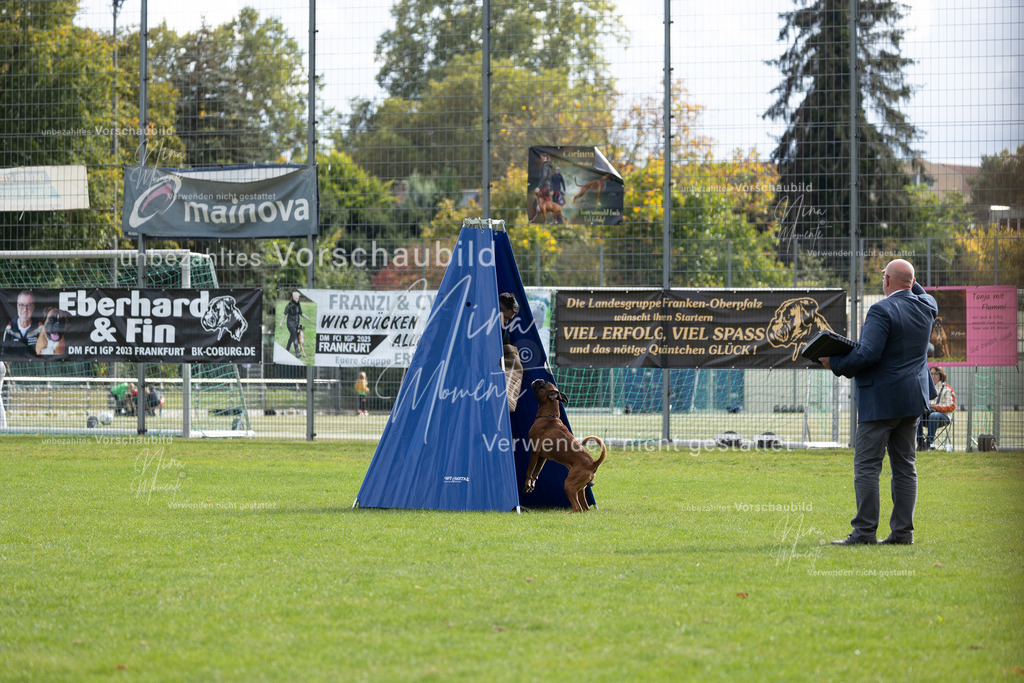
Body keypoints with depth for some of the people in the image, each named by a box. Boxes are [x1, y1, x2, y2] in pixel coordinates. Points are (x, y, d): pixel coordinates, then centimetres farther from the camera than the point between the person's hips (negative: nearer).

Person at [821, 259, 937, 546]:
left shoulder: (882, 311, -16)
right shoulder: (926, 307, 6)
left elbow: (867, 354, -23)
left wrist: (835, 364, -11)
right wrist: (908, 283, 23)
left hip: (881, 400, -7)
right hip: (913, 400, 7)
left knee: (866, 466, -4)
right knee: (904, 466, 9)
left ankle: (864, 531, -8)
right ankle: (902, 531, 7)